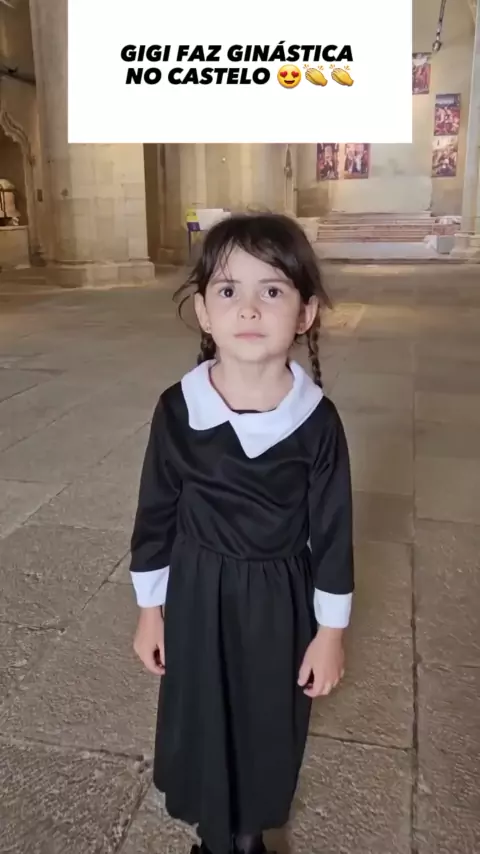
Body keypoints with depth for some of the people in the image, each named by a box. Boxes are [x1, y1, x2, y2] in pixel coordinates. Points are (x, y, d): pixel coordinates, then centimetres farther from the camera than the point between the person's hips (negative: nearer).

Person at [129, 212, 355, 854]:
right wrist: (150, 609, 3)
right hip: (198, 594, 1)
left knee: (270, 725, 19)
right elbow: (156, 515, -3)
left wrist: (330, 631, -2)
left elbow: (332, 530, -7)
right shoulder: (177, 409, -14)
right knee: (200, 722, 17)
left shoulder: (317, 418, -15)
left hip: (281, 599, 0)